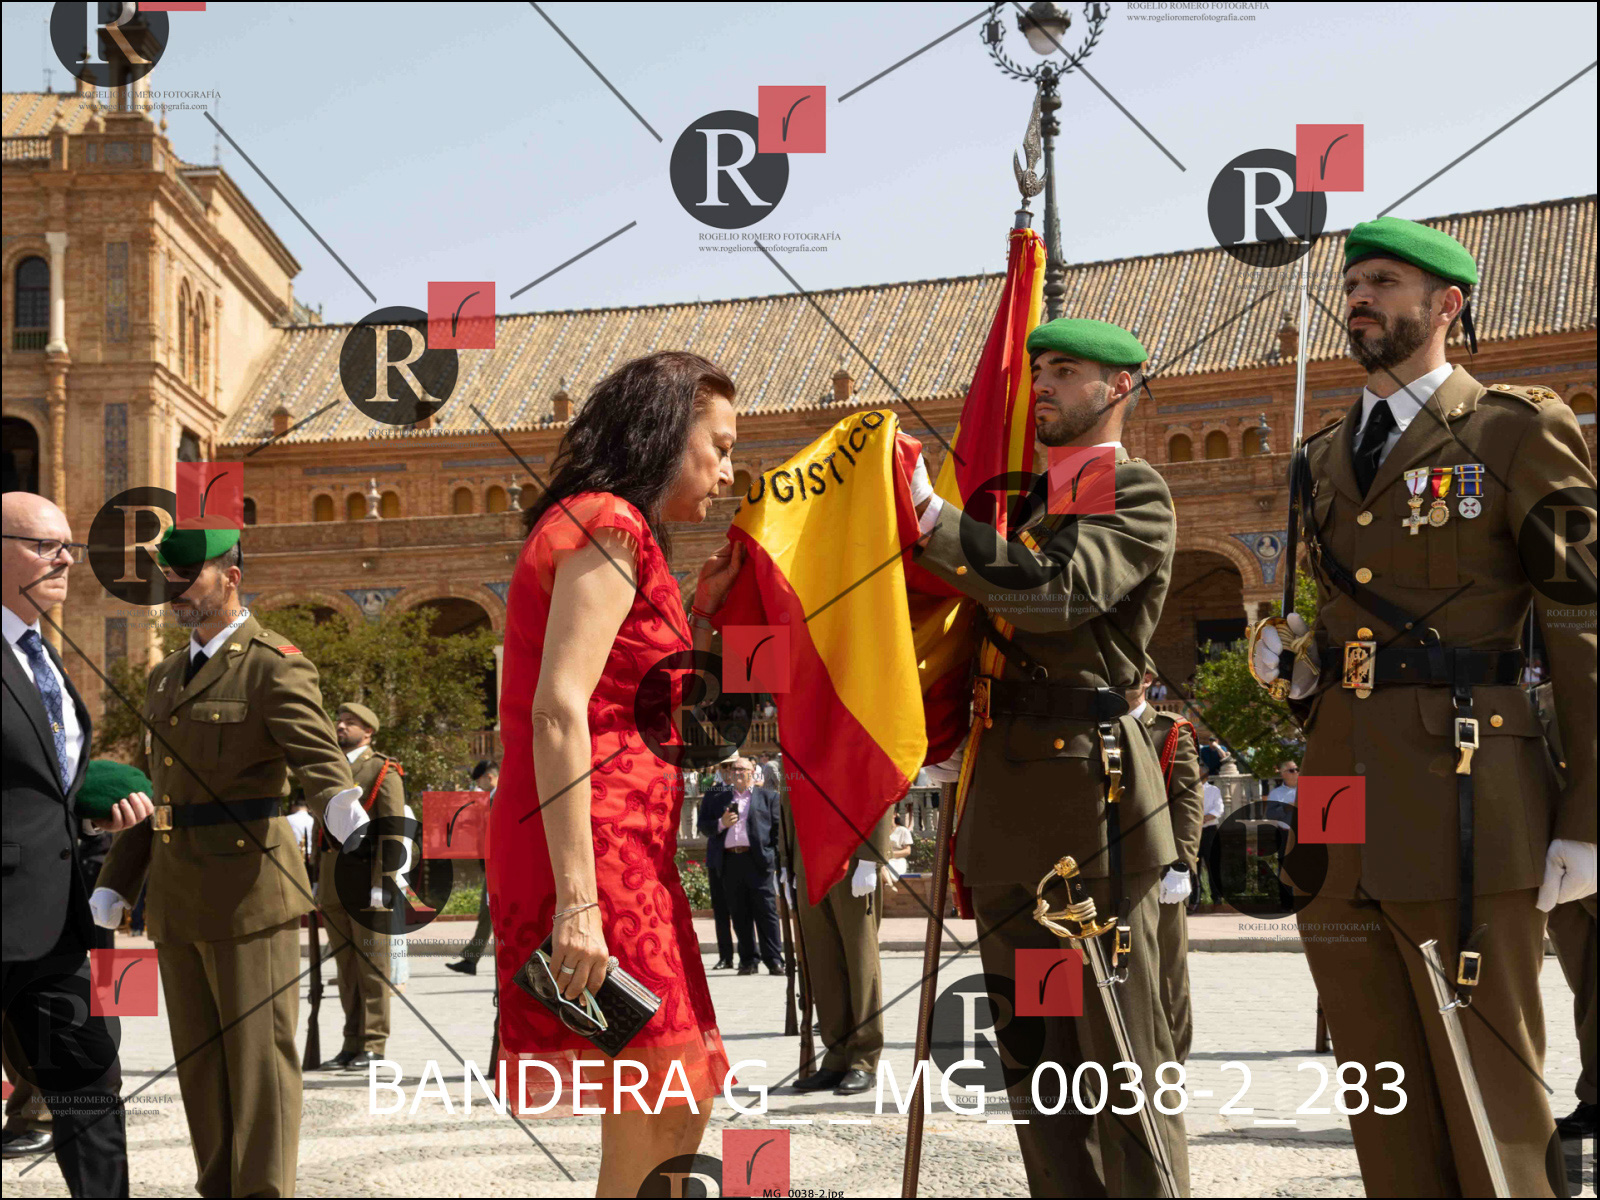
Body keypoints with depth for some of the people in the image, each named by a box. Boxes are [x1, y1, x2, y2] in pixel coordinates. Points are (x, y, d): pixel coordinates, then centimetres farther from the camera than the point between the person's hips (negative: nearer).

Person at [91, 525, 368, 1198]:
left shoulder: (276, 667, -8)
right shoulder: (166, 678, 17)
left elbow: (320, 763, -22)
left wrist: (352, 828, -43)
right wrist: (112, 890, 16)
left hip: (249, 893, -8)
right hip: (177, 900, 8)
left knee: (258, 1057, -3)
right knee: (199, 1060, 12)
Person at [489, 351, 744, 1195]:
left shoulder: (612, 530, 22)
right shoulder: (608, 524, -8)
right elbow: (559, 710, -20)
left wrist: (703, 613, 15)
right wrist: (578, 899, -26)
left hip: (625, 859, 10)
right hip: (597, 856, -10)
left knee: (672, 1116, 13)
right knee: (656, 1126, -10)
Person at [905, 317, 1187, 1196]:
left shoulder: (1137, 496, -5)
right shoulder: (1027, 495, 19)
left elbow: (1058, 589, -22)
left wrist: (931, 520, -27)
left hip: (1090, 799, -8)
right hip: (1008, 809, 8)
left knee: (1121, 1054, -3)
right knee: (1034, 1059, 12)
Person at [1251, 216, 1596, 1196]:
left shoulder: (1520, 432, -1)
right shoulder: (1325, 459, 18)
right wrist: (1290, 661, 6)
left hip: (1464, 815, -6)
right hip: (1340, 816, 6)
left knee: (1490, 1107, -2)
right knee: (1384, 1107, 10)